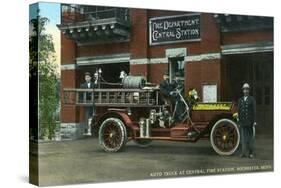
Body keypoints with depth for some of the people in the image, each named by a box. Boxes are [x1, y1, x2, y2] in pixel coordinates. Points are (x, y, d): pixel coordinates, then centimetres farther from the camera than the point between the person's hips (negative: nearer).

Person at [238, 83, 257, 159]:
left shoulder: (252, 99, -1)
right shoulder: (240, 100, 10)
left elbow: (254, 111, -5)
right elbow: (239, 111, 11)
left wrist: (254, 121, -11)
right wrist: (239, 122, 8)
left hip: (250, 121, -3)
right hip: (243, 122, 3)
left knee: (250, 137, 2)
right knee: (243, 137, 0)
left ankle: (251, 152, 9)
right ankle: (243, 153, 1)